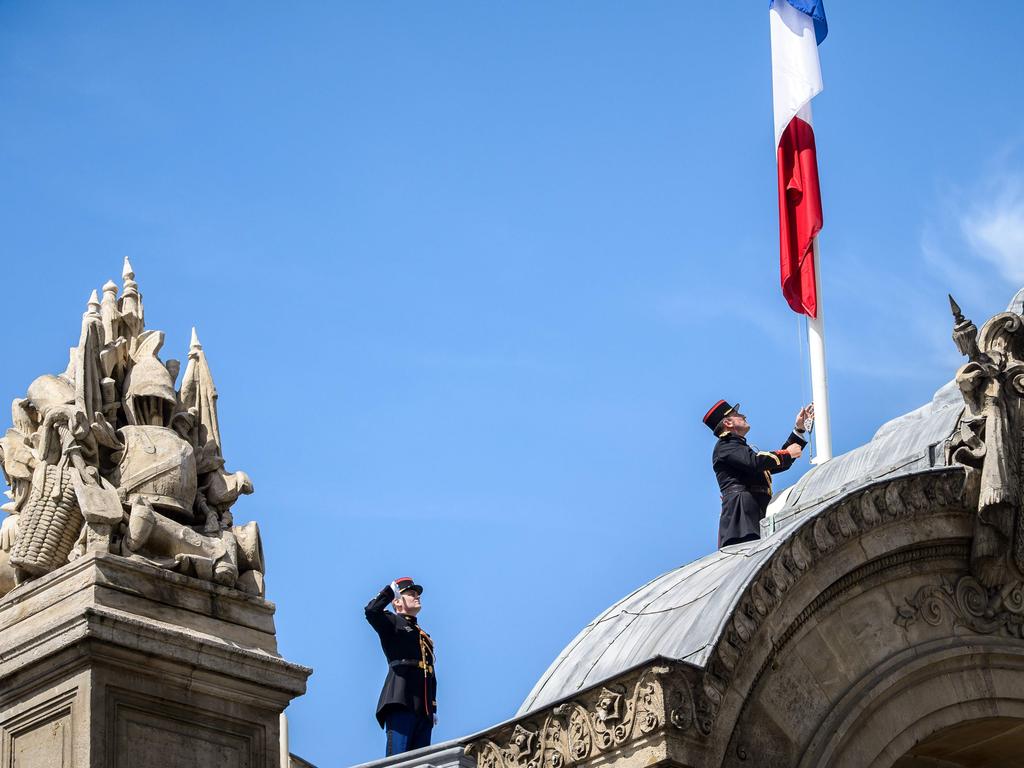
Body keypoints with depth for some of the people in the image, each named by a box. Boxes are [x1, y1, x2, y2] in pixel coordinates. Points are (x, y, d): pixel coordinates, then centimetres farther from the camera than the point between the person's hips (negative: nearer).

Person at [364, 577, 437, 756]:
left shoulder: (425, 637, 31)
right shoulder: (392, 622, 11)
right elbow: (371, 611, -12)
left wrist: (433, 709, 17)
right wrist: (390, 590, 1)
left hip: (423, 708, 7)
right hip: (401, 702, -7)